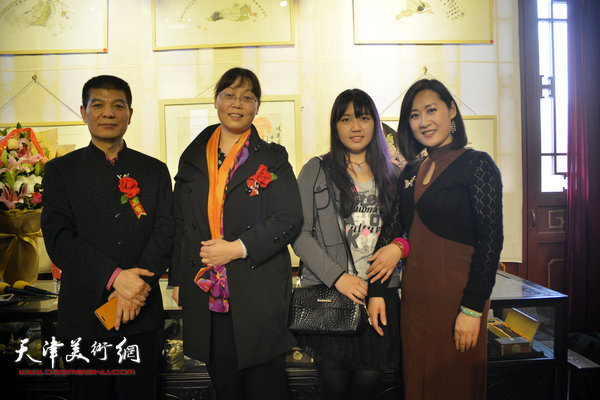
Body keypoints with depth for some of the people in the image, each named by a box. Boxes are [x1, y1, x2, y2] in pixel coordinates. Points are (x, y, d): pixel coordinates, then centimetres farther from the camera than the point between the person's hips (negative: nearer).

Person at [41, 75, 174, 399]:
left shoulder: (155, 171, 7)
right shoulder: (61, 170, 4)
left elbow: (165, 232, -2)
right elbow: (58, 238, -7)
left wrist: (138, 288, -16)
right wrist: (115, 277, -19)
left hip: (143, 315, 1)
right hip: (83, 318, 0)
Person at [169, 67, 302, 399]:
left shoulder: (272, 158, 1)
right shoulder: (193, 158, 10)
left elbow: (289, 219, -7)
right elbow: (179, 223, 12)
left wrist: (239, 247, -16)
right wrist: (177, 279, 9)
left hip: (259, 293, -3)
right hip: (204, 294, 3)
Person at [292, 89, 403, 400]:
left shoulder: (391, 175, 12)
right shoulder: (316, 170, 4)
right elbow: (299, 232, -2)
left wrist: (380, 289, -4)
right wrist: (337, 277, -12)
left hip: (381, 293, 2)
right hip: (328, 292, -2)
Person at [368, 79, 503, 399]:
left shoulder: (477, 164, -6)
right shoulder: (410, 174, 12)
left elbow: (491, 239, -11)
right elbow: (392, 229, 9)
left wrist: (473, 308, -15)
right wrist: (376, 292, -3)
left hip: (456, 293, -5)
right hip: (414, 295, 6)